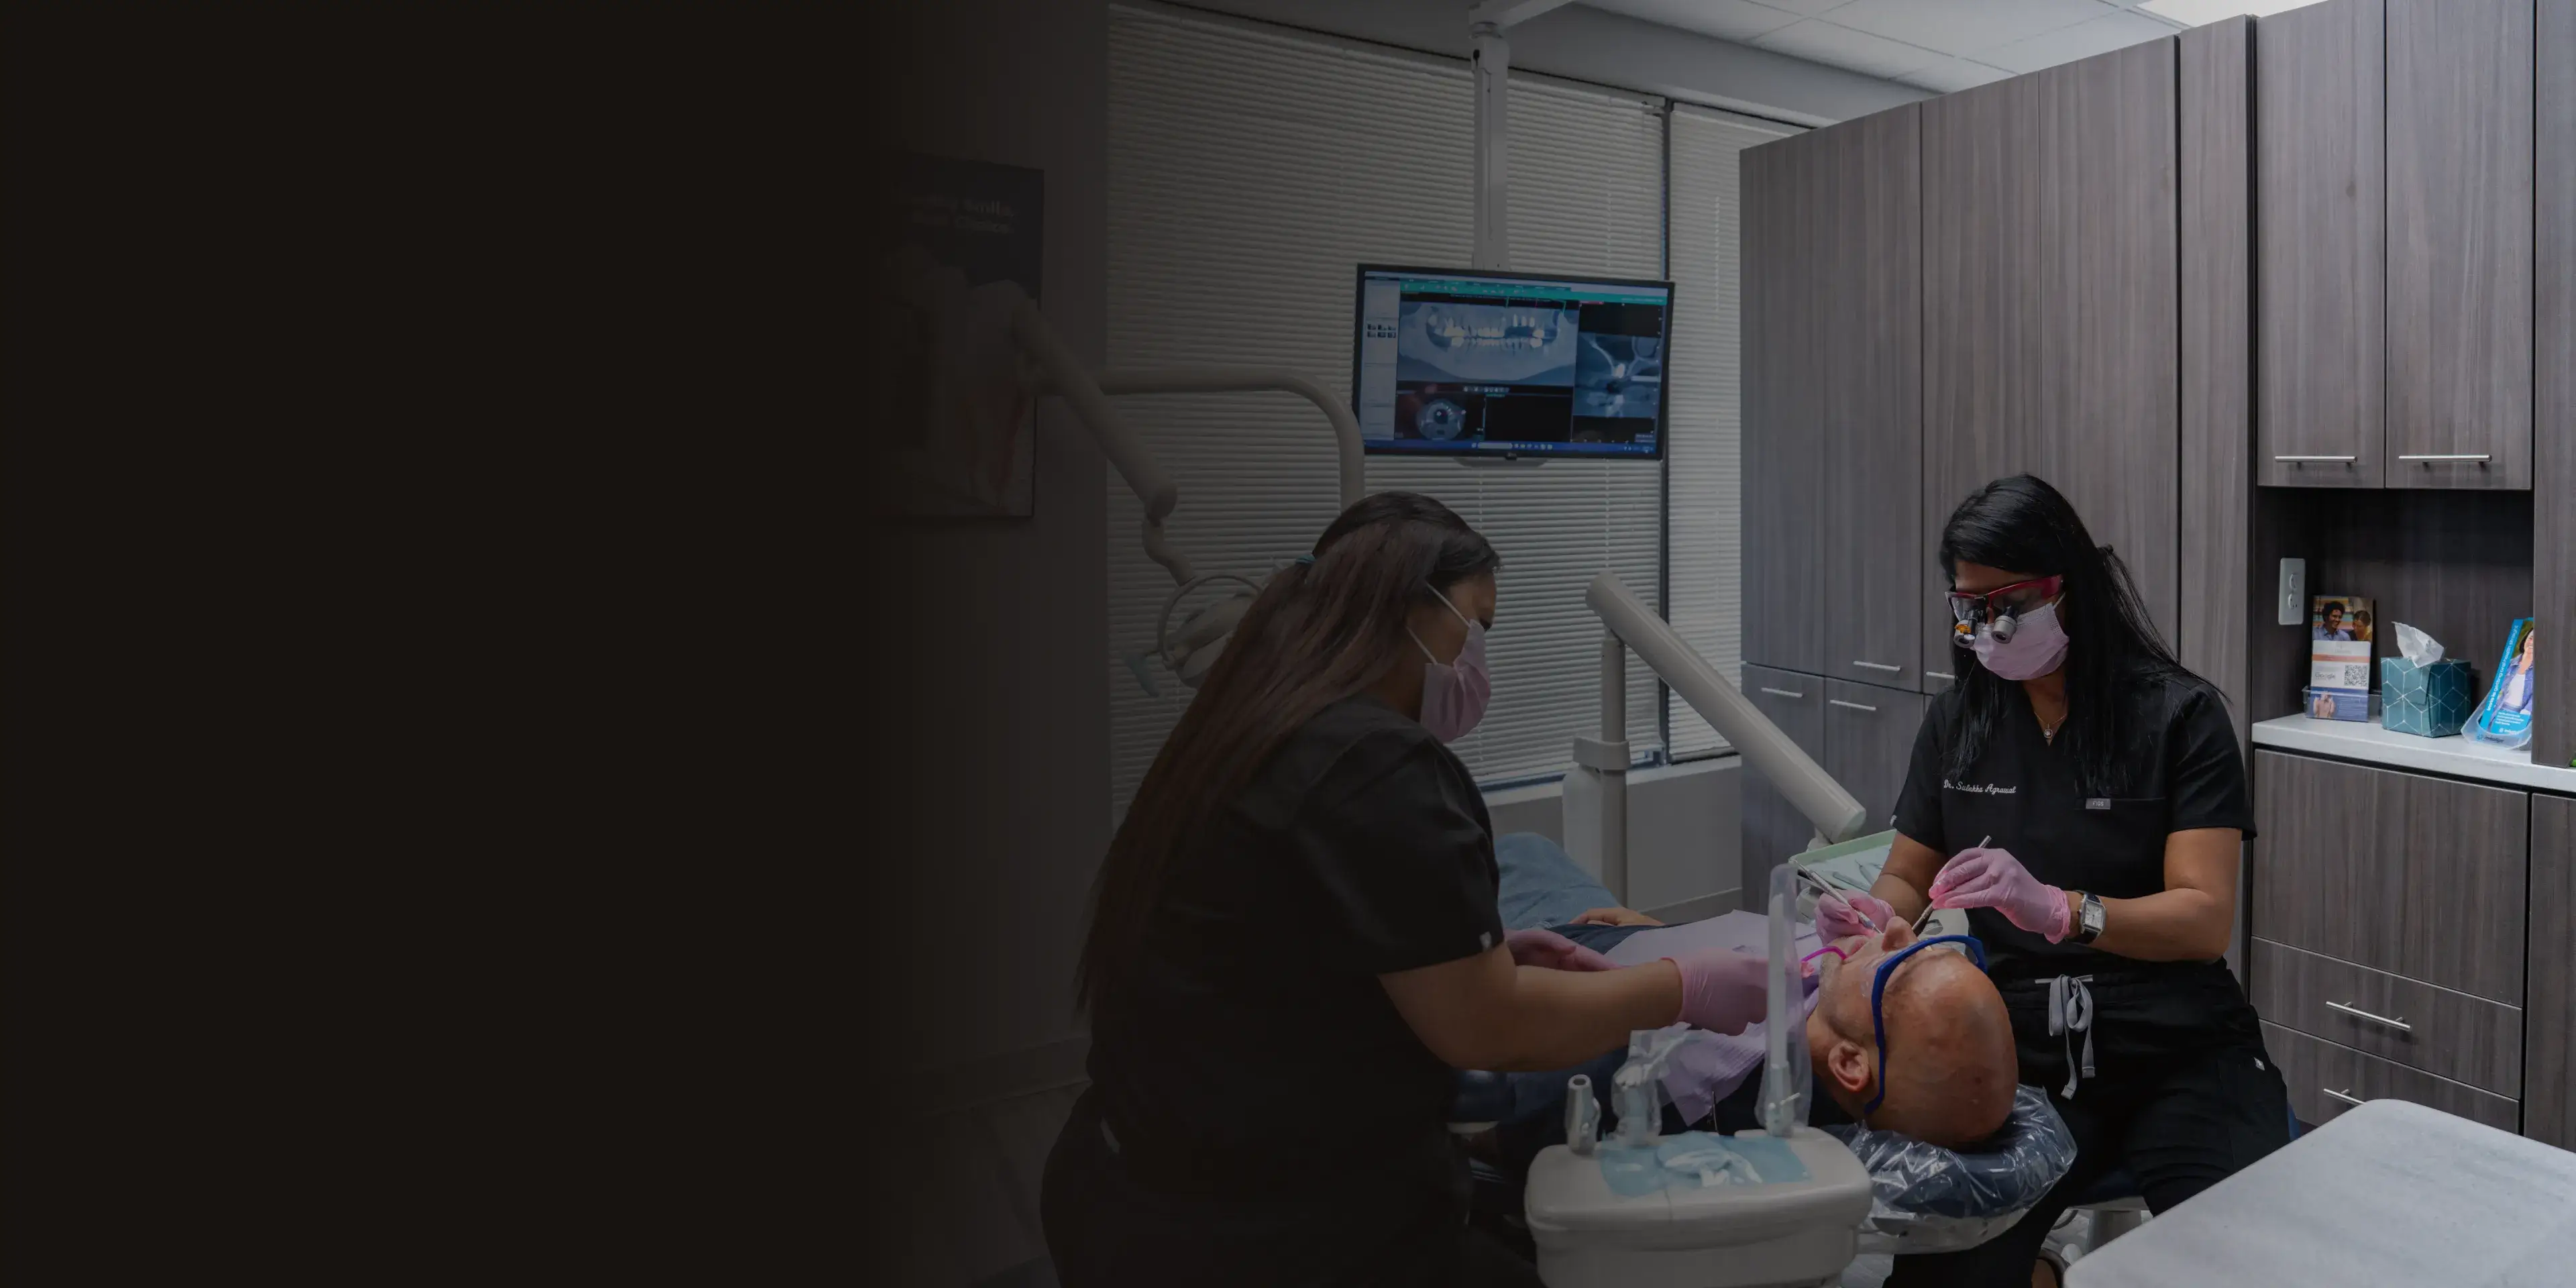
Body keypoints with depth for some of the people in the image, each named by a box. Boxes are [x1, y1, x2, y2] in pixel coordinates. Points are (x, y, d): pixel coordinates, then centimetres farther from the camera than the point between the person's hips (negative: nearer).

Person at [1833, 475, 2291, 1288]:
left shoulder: (2179, 715, -5)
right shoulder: (1958, 720, 6)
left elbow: (2206, 919, -12)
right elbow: (1906, 880, 12)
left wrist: (2056, 908, -30)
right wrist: (1875, 919, -11)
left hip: (2179, 1054, -1)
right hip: (2021, 1056, 2)